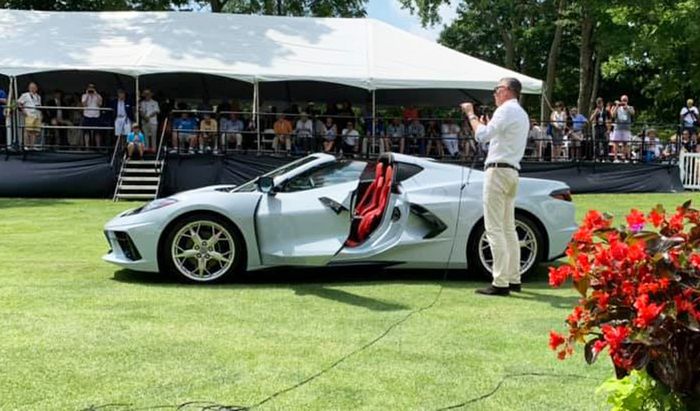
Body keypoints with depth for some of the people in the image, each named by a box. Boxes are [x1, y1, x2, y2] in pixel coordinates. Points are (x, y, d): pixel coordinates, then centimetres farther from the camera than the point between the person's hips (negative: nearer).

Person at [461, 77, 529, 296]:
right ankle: (514, 279, 16)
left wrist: (471, 115, -5)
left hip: (498, 170, -10)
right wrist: (487, 126, 22)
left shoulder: (506, 110, -9)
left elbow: (482, 136, -17)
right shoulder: (522, 114, 23)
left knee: (495, 228, -10)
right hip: (512, 171, 10)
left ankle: (500, 283, -12)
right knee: (508, 227, 13)